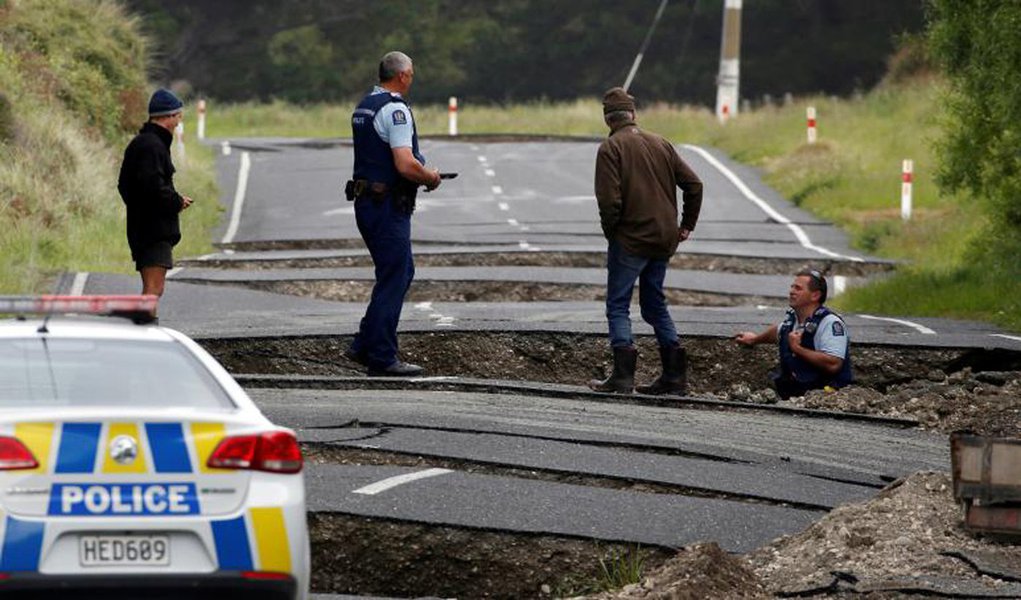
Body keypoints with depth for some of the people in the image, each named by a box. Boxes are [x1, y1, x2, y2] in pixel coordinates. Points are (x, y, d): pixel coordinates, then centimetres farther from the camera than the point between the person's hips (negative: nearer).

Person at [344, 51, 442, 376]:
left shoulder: (363, 107, 15)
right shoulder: (395, 110, -16)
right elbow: (405, 165, -25)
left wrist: (421, 172, 19)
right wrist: (430, 178, -5)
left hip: (365, 200, 10)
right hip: (388, 205, -10)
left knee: (402, 271, 18)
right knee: (393, 279, -3)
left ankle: (364, 346, 17)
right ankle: (382, 358, 0)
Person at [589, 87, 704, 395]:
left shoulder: (610, 148, -9)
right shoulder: (660, 144, 10)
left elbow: (609, 199, -18)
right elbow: (694, 184, 9)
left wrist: (610, 232, -3)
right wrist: (686, 225, 15)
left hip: (630, 239, -6)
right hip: (664, 239, 6)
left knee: (618, 306, 0)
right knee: (655, 304, 16)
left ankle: (623, 375, -11)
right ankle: (675, 375, 12)